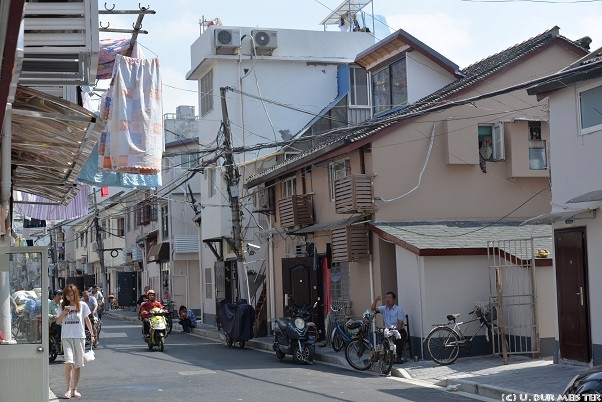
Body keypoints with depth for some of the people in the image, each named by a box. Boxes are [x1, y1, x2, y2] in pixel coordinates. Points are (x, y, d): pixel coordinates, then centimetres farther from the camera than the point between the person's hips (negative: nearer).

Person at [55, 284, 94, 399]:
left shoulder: (82, 305, 4)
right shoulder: (63, 306, 8)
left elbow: (87, 320, 9)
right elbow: (58, 321, 6)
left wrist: (92, 334, 7)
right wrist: (64, 313, -11)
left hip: (79, 337, 0)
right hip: (67, 337, 0)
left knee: (78, 365, 6)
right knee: (69, 362, -16)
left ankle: (74, 389, 16)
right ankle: (68, 389, -8)